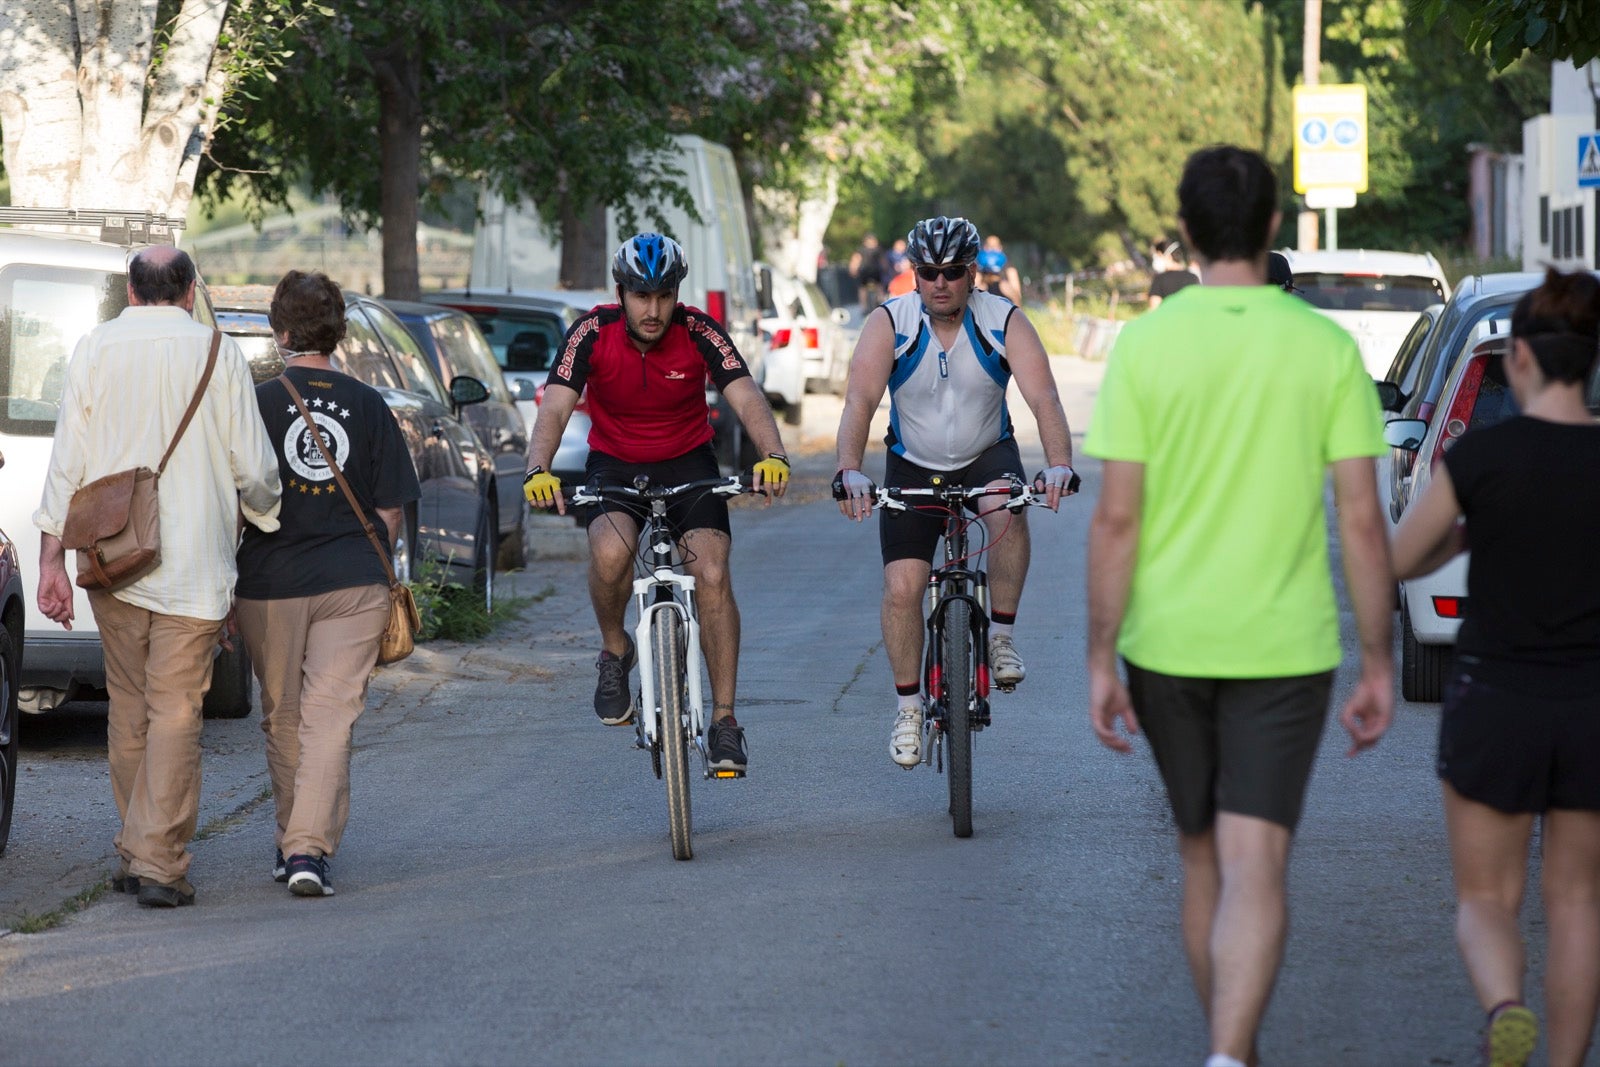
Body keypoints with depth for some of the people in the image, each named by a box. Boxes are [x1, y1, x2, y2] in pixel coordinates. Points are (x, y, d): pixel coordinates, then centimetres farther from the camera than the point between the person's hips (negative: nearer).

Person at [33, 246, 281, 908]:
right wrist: (260, 513, 21)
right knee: (175, 711, -3)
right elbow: (254, 467, 0)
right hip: (192, 566, -2)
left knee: (129, 707, 14)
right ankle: (159, 861, -10)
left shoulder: (95, 350, 3)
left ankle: (135, 853, 19)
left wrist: (53, 559, 4)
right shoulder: (217, 354, -2)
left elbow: (66, 462, 1)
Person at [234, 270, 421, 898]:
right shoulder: (368, 405, 2)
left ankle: (291, 842, 25)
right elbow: (390, 510, 5)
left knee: (283, 717, 14)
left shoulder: (259, 402, -4)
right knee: (331, 716, -2)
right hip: (353, 584, 1)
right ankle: (311, 849, -15)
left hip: (271, 585, -1)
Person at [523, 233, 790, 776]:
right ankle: (615, 652, -1)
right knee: (610, 552, -31)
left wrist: (773, 456, -48)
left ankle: (724, 721, -8)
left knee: (712, 575, -18)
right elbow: (555, 406, -28)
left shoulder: (698, 332, -19)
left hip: (688, 462, 0)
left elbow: (746, 398, -28)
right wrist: (538, 471, -47)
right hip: (614, 465, 0)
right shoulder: (592, 332, -19)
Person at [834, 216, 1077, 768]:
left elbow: (1044, 398, -26)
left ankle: (1001, 636, -17)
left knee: (1009, 510, -35)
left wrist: (1059, 465, -45)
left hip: (987, 456, -1)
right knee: (901, 587, -10)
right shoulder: (890, 324, -17)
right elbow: (859, 402, -26)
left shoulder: (1005, 322, -17)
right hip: (914, 467, 1)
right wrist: (850, 473, -44)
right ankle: (908, 707, 10)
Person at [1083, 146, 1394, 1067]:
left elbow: (1116, 519, -7)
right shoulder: (1327, 349, -4)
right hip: (1283, 647, -1)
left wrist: (1102, 661, -1)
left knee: (1205, 860, 18)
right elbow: (1363, 521, -5)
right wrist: (1379, 663, 3)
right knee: (1255, 870, -7)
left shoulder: (1143, 346, -5)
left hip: (1168, 645, 1)